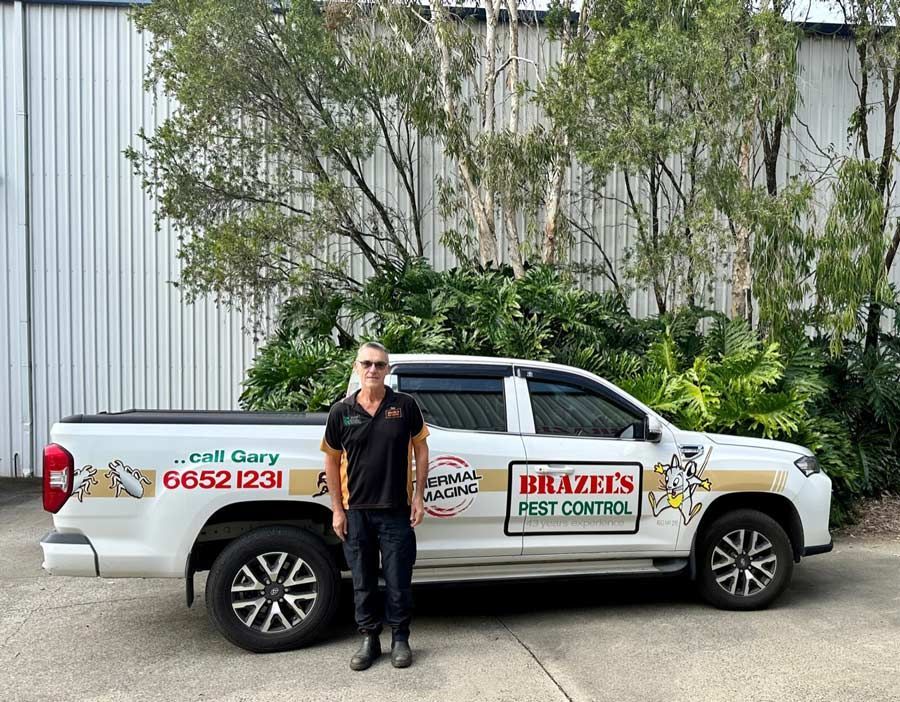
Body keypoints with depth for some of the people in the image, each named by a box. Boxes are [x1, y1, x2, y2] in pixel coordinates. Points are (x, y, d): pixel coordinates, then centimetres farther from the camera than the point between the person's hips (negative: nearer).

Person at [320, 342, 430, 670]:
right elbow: (332, 460, 5)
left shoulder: (405, 405, -3)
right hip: (356, 511, 1)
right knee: (362, 582, 13)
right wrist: (337, 509, 2)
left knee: (398, 581, 8)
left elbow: (420, 449, 5)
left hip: (396, 511, -1)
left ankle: (400, 639, 26)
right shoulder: (341, 411, -1)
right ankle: (369, 639, 29)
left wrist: (419, 496, 0)